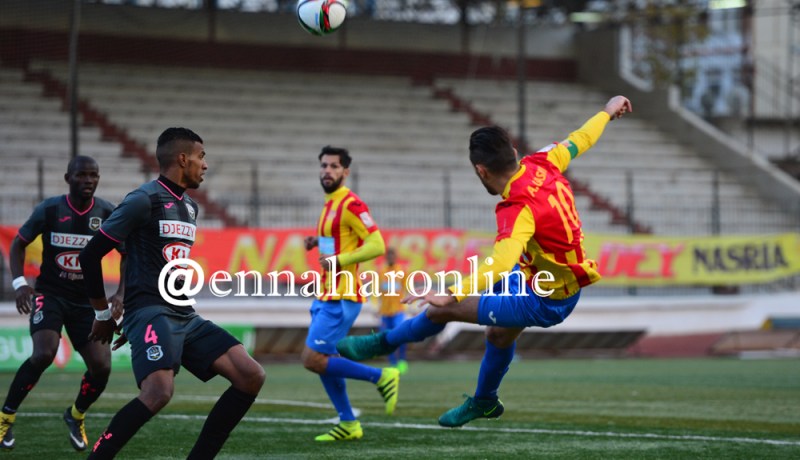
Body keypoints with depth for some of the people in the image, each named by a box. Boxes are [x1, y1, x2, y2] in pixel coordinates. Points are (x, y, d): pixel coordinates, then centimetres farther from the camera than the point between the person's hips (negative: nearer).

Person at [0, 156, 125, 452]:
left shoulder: (108, 214, -5)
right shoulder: (49, 210, -8)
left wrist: (120, 294, -9)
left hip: (86, 301, 3)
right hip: (50, 294, -3)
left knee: (101, 367, -9)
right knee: (44, 354, -26)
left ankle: (76, 416, 23)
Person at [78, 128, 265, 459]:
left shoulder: (189, 206, 19)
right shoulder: (144, 200, -8)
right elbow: (91, 255, -5)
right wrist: (102, 314, 4)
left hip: (185, 316, 9)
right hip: (151, 312, -9)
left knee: (251, 376, -4)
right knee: (159, 391, -32)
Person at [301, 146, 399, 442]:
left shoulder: (350, 204, -14)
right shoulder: (330, 204, 15)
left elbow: (376, 245, -20)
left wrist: (338, 260, -24)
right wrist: (318, 241, 11)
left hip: (341, 297, -10)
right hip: (327, 295, 10)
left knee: (313, 359, -12)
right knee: (323, 360, 11)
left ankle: (382, 377, -3)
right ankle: (348, 424, 18)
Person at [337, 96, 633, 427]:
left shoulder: (520, 210, -34)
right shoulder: (541, 164, -12)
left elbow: (501, 263, -50)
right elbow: (579, 140, 7)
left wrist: (454, 294, -60)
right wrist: (607, 112, 27)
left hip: (541, 303, -9)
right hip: (569, 287, 9)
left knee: (440, 309, -3)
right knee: (498, 334, 34)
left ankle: (384, 343, 23)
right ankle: (484, 401, 56)